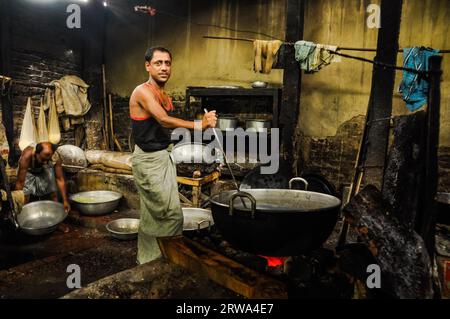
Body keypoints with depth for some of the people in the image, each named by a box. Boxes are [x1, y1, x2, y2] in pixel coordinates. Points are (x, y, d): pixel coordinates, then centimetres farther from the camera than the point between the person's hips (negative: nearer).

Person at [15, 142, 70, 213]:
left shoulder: (56, 158, -35)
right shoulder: (27, 155, -41)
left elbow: (60, 179, -24)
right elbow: (20, 182, -35)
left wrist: (65, 201, -25)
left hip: (45, 171, 2)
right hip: (28, 172, -1)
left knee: (53, 195, 0)